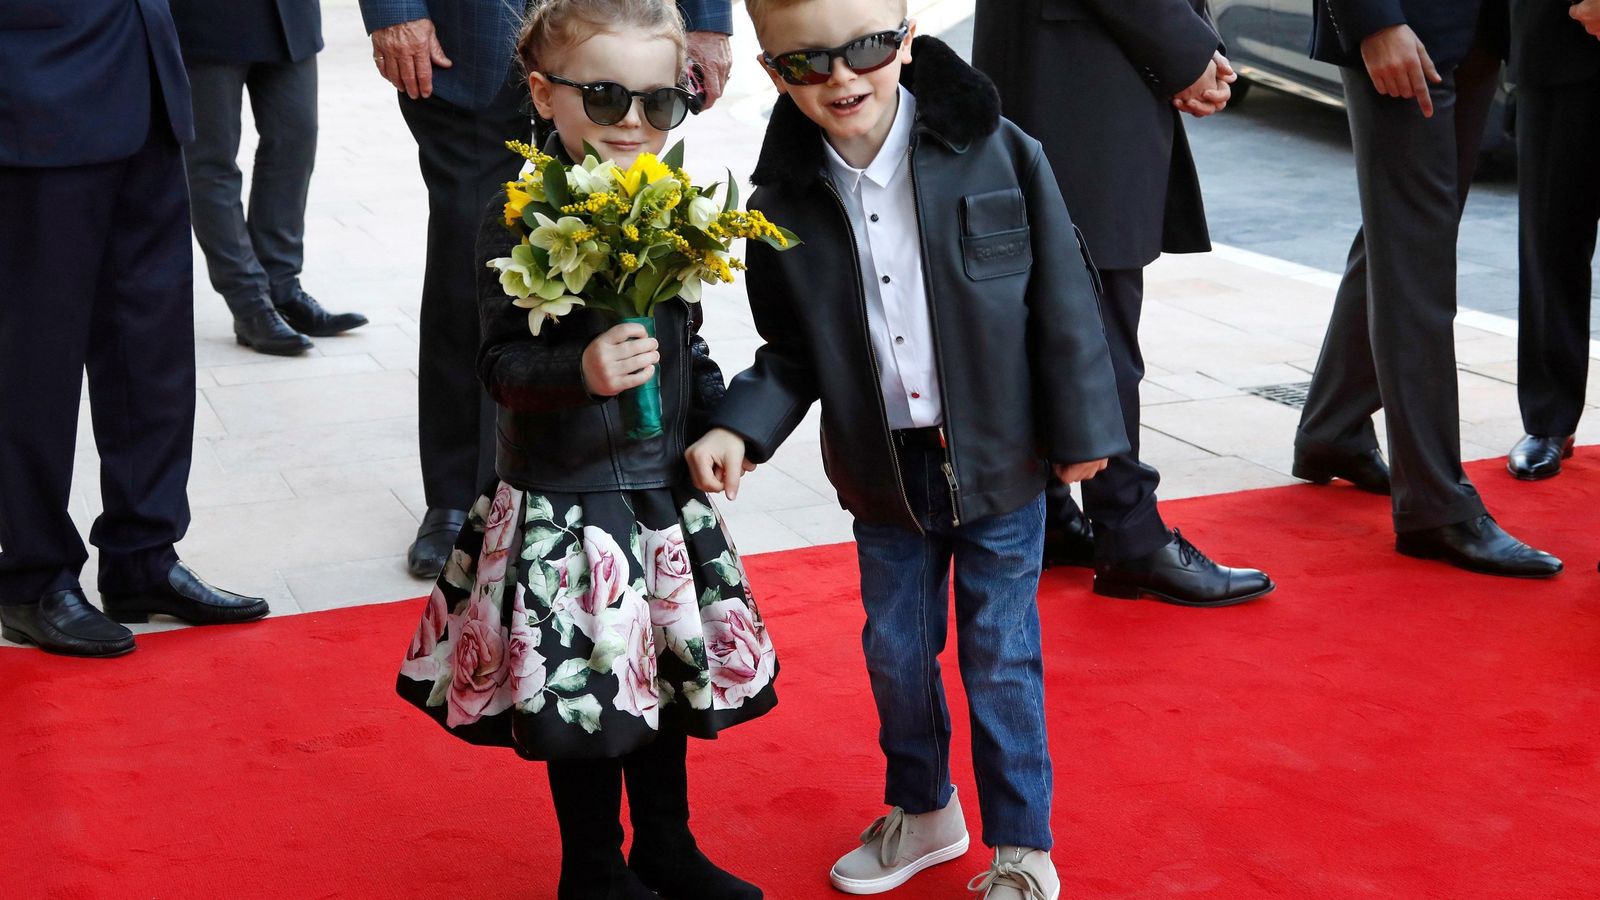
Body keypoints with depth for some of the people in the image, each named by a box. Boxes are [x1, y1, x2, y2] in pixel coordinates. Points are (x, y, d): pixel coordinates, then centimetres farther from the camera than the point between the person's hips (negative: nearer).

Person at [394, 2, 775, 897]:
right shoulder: (521, 220, -15)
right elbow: (501, 362, -18)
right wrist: (580, 368, -34)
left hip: (665, 493, 6)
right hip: (565, 503, -6)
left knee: (670, 675, 18)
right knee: (586, 690, 4)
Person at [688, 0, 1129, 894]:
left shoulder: (999, 156, -14)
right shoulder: (784, 200, -7)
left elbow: (1063, 301, -7)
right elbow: (793, 350, 3)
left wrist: (1080, 432, -5)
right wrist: (740, 428, -12)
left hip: (998, 461, -3)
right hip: (882, 475, 3)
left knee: (1002, 660, 6)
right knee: (895, 650, 17)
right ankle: (922, 810, 40)